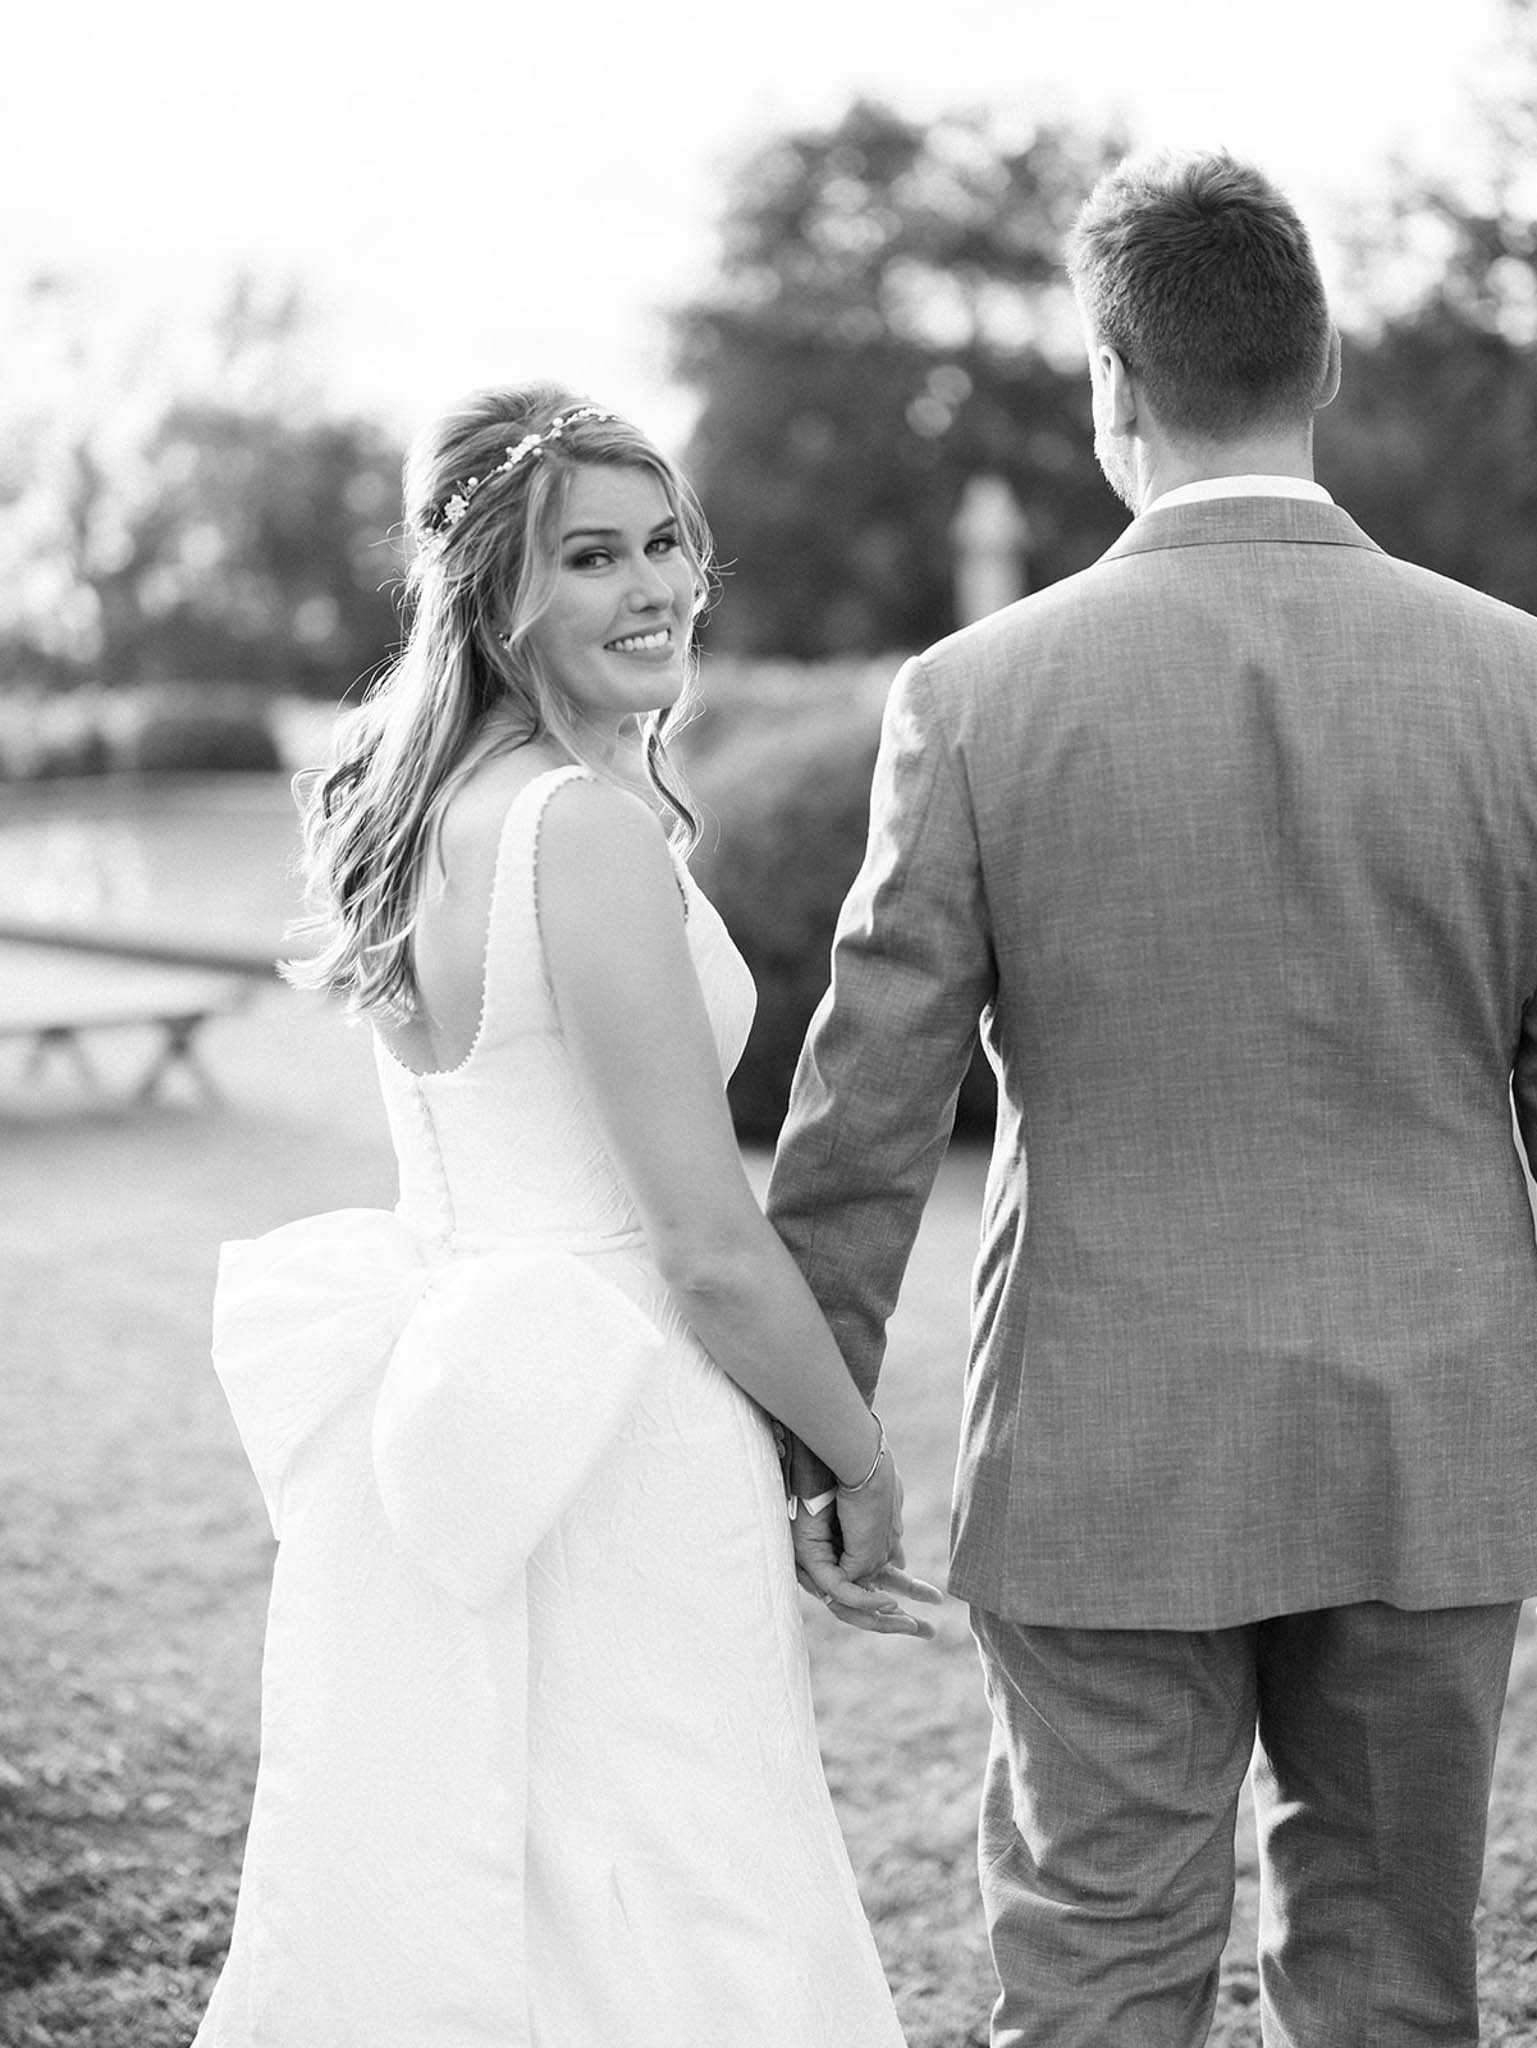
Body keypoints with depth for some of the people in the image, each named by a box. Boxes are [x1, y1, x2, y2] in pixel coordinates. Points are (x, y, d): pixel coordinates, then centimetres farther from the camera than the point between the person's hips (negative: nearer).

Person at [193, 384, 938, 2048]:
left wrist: (758, 1475, 20)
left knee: (430, 1906, 16)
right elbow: (711, 1248, -17)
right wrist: (863, 1469, -1)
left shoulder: (418, 809, 10)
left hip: (440, 1428, 9)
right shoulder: (590, 826, -17)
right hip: (606, 1467, -9)